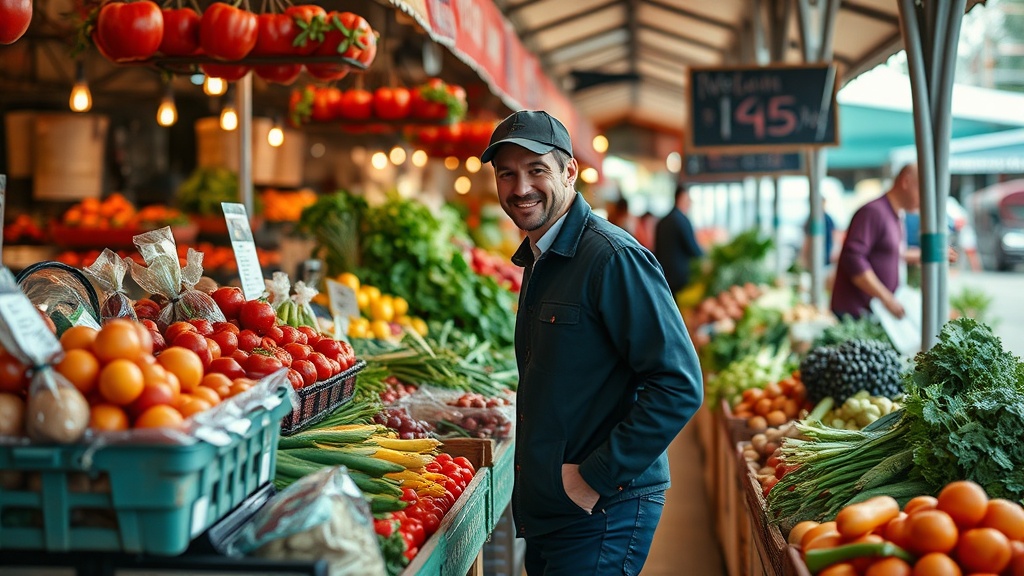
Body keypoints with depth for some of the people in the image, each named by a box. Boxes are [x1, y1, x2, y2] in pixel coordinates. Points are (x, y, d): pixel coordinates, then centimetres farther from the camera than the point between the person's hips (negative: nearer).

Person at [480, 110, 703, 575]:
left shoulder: (612, 257, -16)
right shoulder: (537, 260, 13)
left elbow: (679, 386, -22)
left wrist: (596, 478, -20)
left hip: (603, 513, -9)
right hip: (542, 512, 9)